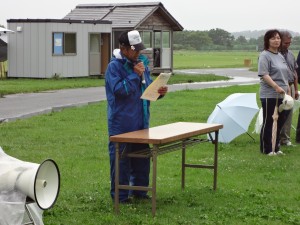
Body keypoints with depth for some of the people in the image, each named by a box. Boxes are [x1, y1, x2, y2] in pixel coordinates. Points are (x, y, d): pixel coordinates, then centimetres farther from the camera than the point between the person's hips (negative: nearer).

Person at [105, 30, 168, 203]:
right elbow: (119, 89, -23)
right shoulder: (114, 66, -11)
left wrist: (159, 92, -1)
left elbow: (148, 88, 19)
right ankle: (120, 195, 8)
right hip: (121, 123, -7)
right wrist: (135, 75, -21)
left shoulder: (142, 63, 10)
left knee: (142, 157, 14)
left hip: (141, 121, 7)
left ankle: (139, 190, 27)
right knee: (121, 159, 0)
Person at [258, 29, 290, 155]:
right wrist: (276, 87, -25)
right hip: (269, 95, -8)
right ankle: (266, 149, 7)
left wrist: (287, 89, 20)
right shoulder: (265, 55, -9)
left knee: (280, 121, 11)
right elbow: (264, 75, -18)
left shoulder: (280, 56, 16)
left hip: (281, 95, 8)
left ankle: (275, 147, 21)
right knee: (268, 122, -1)